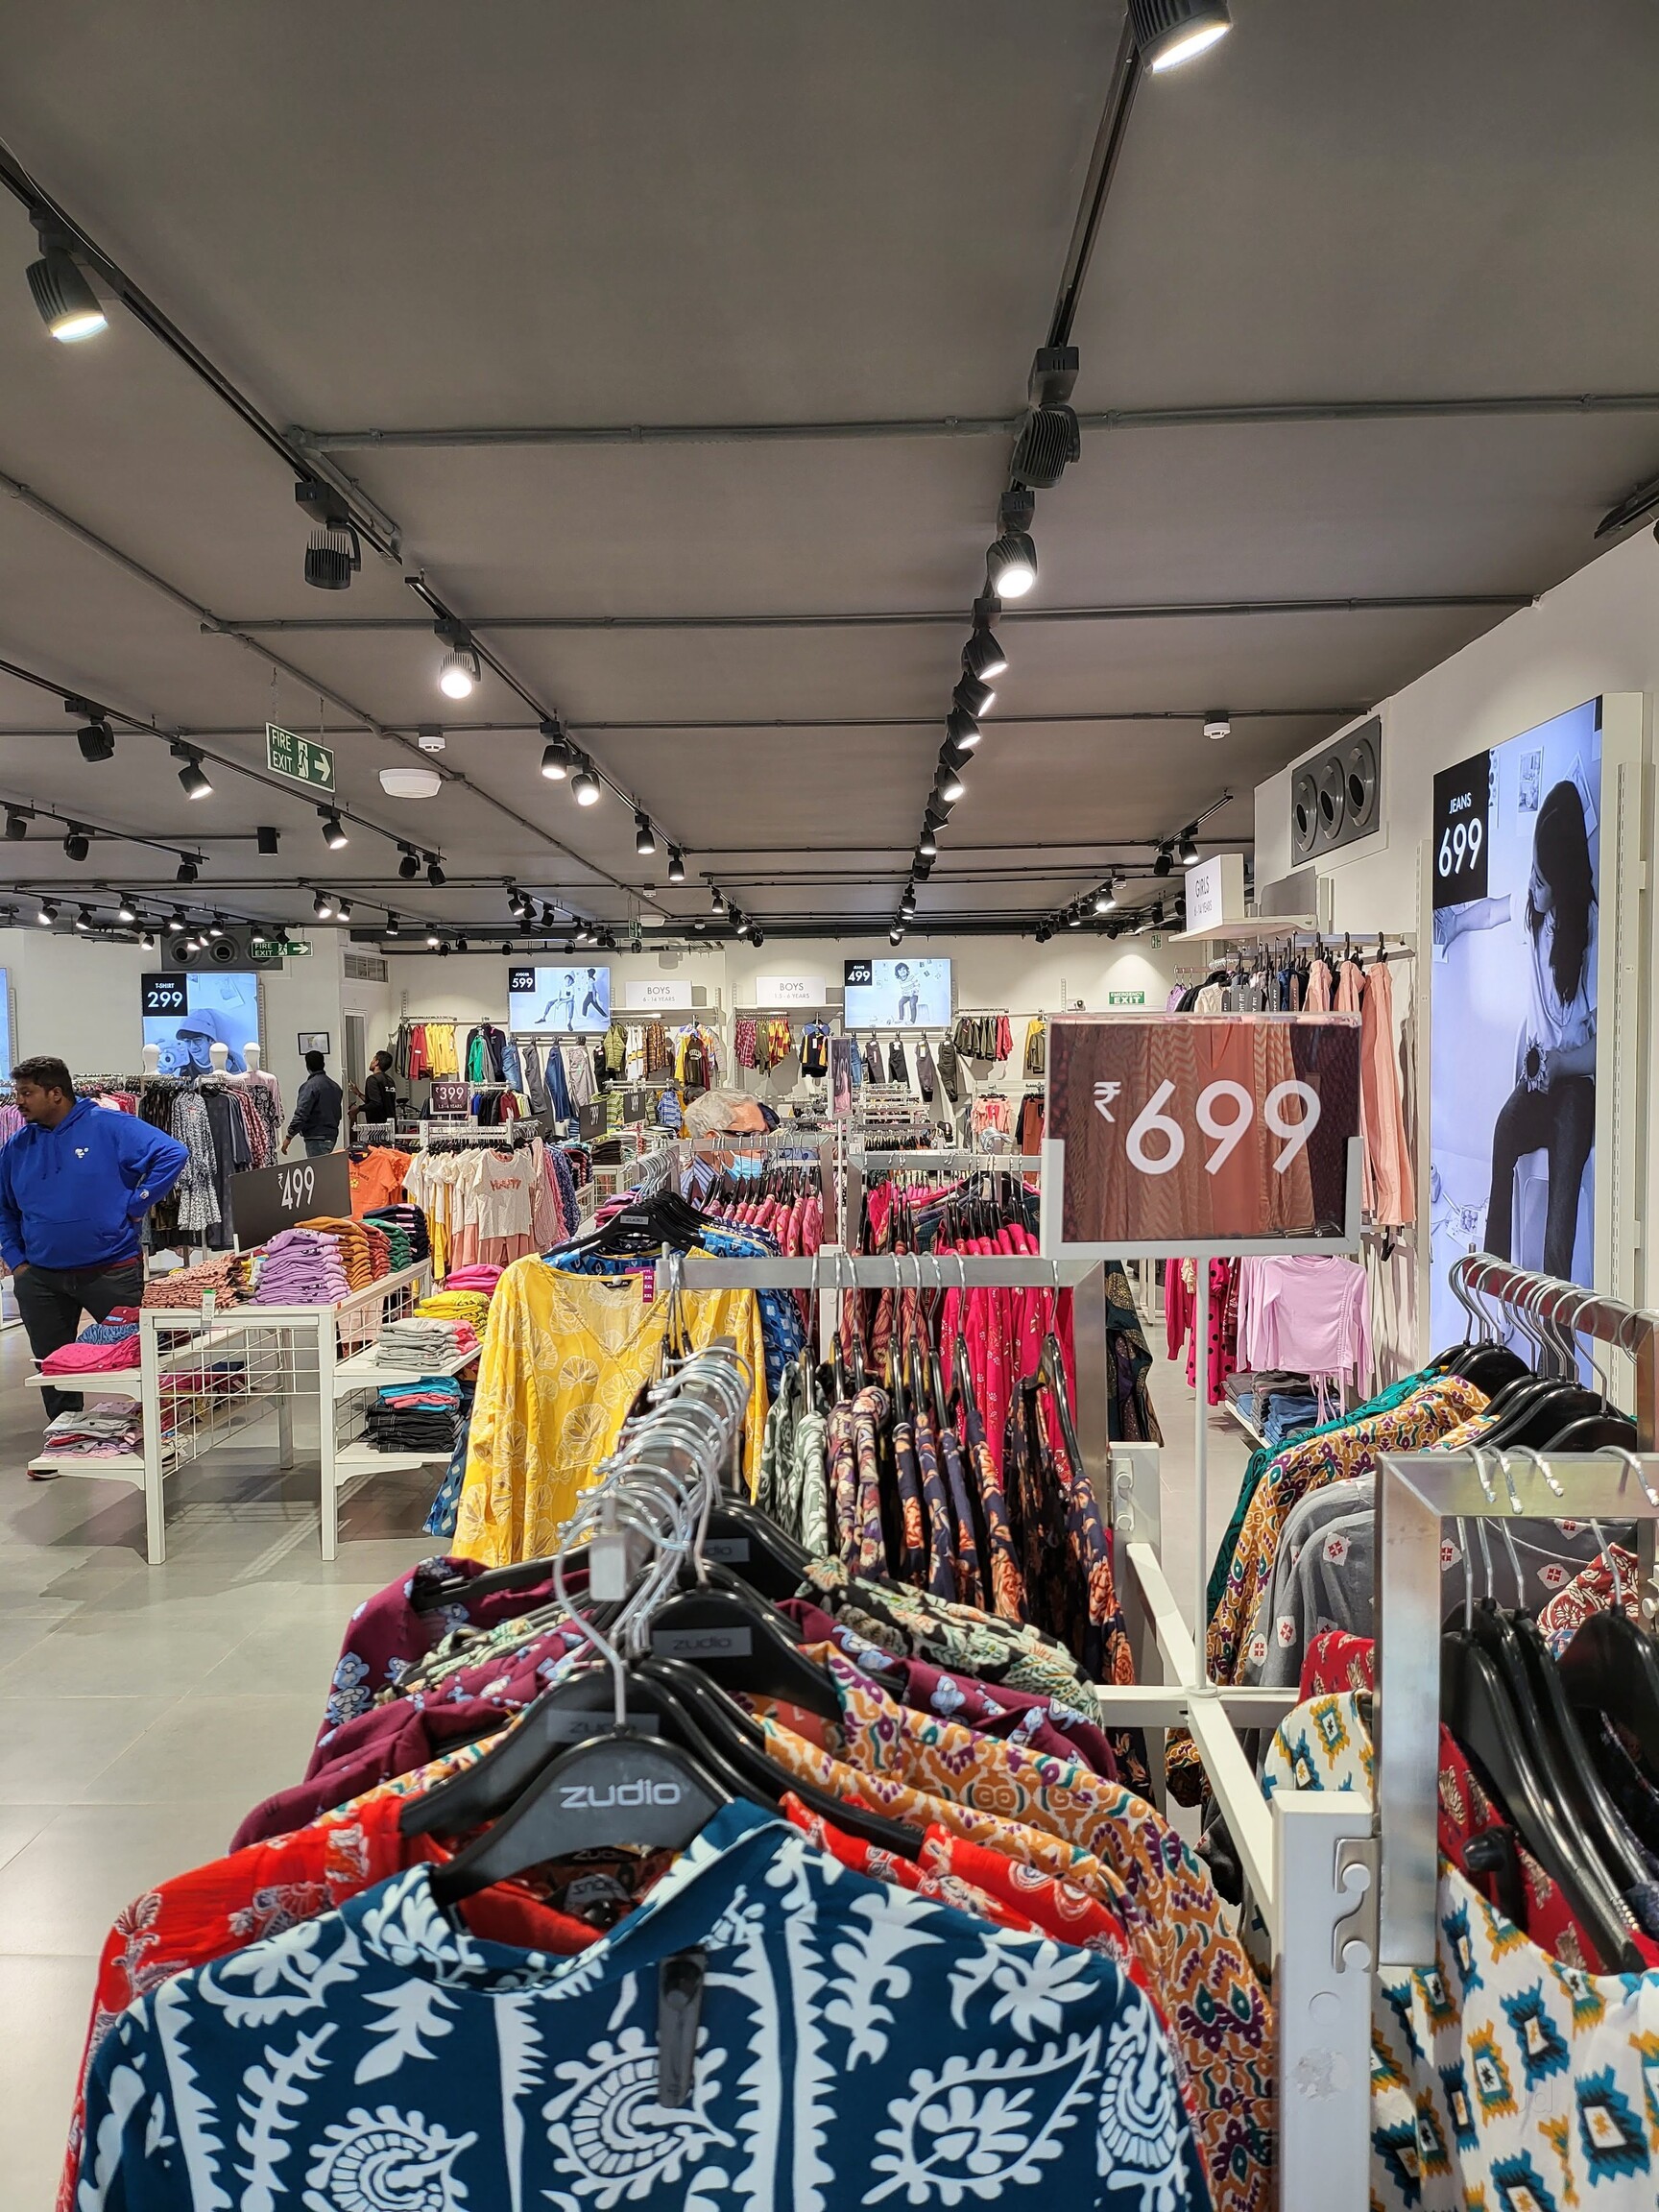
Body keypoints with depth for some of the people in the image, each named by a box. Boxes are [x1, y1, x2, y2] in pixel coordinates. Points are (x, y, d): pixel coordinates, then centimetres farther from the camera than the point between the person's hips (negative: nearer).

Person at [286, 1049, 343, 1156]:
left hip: (316, 1138, -8)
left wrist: (289, 1137, -13)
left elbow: (301, 1114, -17)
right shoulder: (335, 1085, 12)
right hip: (332, 1137, 8)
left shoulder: (310, 1085, -12)